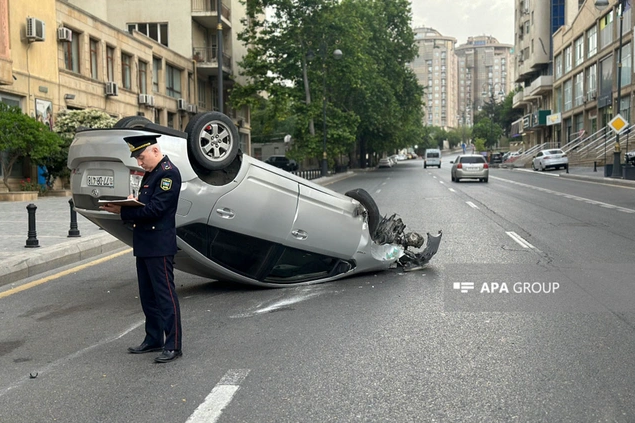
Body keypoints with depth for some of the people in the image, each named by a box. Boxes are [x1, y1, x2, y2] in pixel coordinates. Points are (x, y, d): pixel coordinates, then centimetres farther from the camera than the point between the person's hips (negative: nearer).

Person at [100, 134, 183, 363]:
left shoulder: (169, 173, -13)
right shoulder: (151, 173, 18)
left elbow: (156, 208, -21)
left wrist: (123, 211, -18)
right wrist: (131, 201, -2)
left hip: (160, 245, -10)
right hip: (144, 244, 10)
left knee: (165, 295, -5)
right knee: (147, 295, 15)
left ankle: (173, 345, 1)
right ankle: (153, 339, 26)